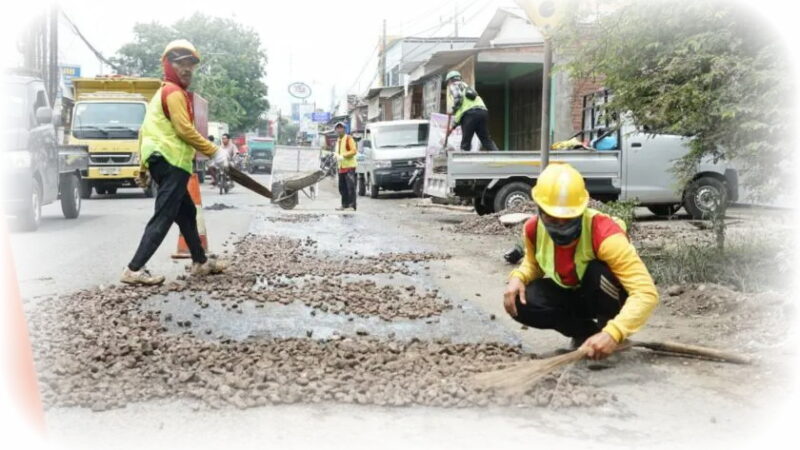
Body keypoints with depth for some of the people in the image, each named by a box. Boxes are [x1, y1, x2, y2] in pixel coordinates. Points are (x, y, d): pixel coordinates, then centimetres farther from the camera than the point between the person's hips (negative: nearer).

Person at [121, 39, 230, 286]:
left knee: (187, 213, 18)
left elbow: (145, 130, 24)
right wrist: (214, 152, -14)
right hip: (171, 162, -11)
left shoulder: (163, 92, 24)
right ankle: (134, 270, -12)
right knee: (163, 218, -11)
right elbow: (185, 130, -18)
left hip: (162, 161, 11)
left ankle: (201, 262, 27)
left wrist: (144, 166, 24)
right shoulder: (174, 92, -8)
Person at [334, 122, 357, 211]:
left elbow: (354, 151, -14)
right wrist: (337, 156, 4)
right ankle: (345, 205, 18)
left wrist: (343, 156, -20)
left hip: (349, 166, -8)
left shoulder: (349, 138, -6)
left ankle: (352, 205, -12)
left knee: (351, 187, -11)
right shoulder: (338, 140, 19)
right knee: (342, 187, 10)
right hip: (341, 167, 8)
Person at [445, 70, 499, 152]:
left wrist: (453, 110, 8)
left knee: (465, 142, -2)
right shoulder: (466, 85, 39)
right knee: (486, 140, 1)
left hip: (470, 113, -7)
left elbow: (458, 97, -7)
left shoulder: (454, 85, 15)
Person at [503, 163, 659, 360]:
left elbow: (646, 293, -41)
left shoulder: (604, 235, -36)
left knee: (599, 271, -38)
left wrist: (613, 333, -55)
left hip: (606, 296, -4)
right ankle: (586, 332, 0)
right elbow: (533, 262, 7)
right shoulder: (533, 229, -19)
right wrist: (517, 277, -18)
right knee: (521, 303, -22)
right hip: (571, 295, 5)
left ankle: (605, 328, -8)